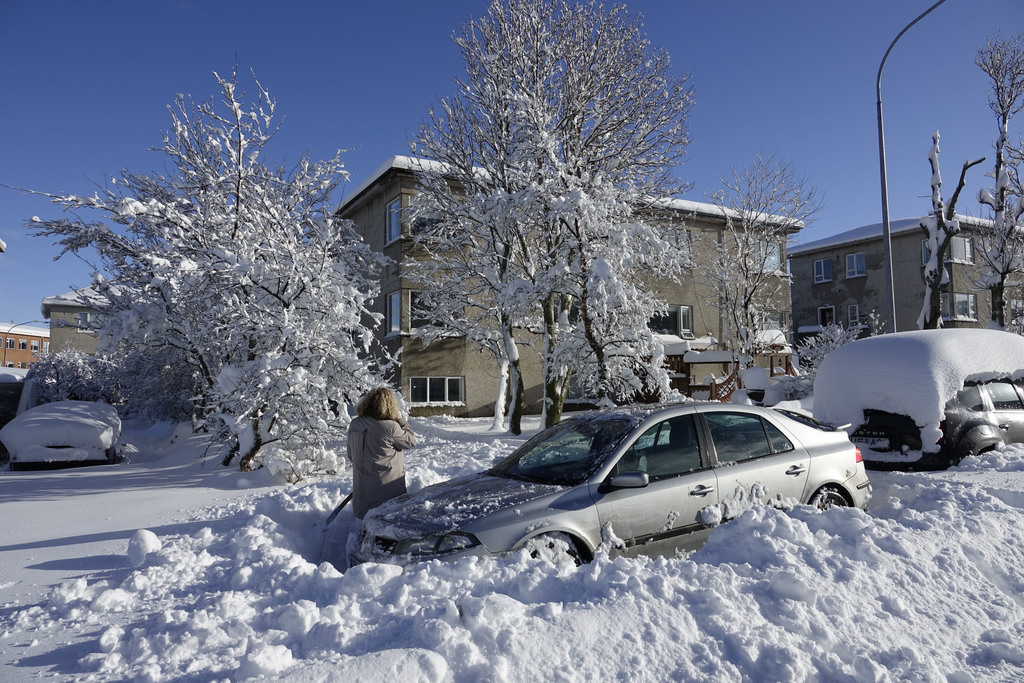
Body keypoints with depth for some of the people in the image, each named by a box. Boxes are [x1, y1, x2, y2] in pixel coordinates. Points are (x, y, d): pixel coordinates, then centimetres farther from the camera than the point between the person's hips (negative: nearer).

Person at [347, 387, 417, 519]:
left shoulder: (354, 424, -1)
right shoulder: (390, 427, -20)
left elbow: (351, 455, 10)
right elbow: (411, 441, -5)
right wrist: (400, 420, 1)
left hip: (361, 485, 5)